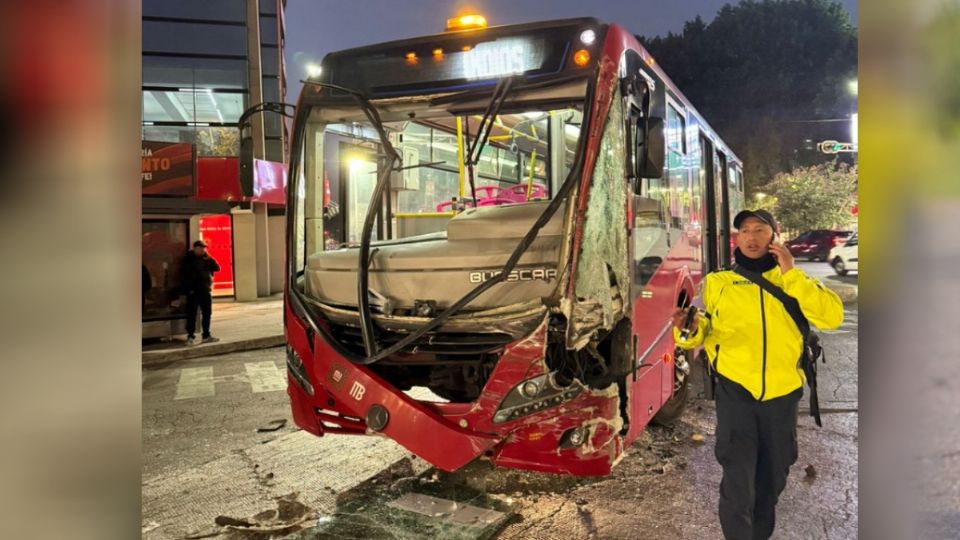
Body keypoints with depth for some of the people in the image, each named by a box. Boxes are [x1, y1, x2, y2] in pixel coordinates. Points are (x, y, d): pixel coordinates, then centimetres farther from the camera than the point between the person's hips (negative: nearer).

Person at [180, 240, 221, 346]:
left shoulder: (205, 258, 11)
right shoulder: (188, 259, -4)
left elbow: (217, 268, 5)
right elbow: (184, 275, -8)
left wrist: (209, 259, -8)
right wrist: (188, 289, -15)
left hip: (205, 290, 6)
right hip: (193, 291, -5)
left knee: (207, 313, 9)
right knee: (192, 314, -4)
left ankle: (206, 336, 17)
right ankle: (190, 337, 0)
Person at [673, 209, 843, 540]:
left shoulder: (793, 282, 10)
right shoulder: (718, 282, 7)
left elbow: (833, 316, -7)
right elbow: (703, 329, 0)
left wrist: (790, 272, -10)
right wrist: (689, 330, -24)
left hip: (781, 394, 3)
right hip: (735, 391, -2)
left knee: (772, 479, 17)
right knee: (738, 482, -9)